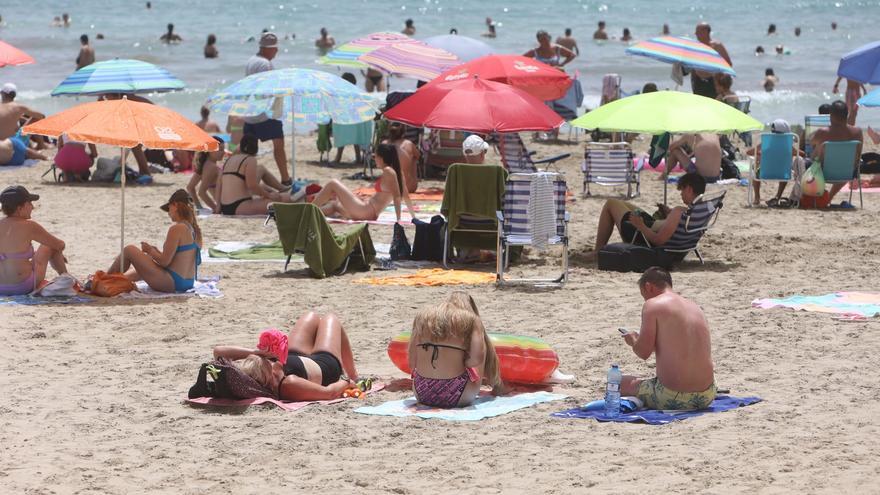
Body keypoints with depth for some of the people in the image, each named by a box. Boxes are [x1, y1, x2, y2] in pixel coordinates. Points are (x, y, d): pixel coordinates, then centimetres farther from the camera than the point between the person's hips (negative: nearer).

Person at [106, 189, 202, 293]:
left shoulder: (177, 228, -16)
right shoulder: (194, 229, 10)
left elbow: (164, 261, -17)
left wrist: (150, 250, 2)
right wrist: (156, 250, 14)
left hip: (172, 283, -9)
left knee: (129, 250, 2)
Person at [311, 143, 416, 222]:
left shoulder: (388, 171, -17)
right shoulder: (397, 172, 9)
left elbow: (397, 196, -23)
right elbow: (406, 196, 12)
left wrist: (398, 219, -26)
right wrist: (414, 217, 18)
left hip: (364, 212, -10)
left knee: (333, 184, -2)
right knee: (334, 205, 30)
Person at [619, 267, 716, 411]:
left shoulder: (652, 305, -7)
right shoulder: (695, 307, 14)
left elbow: (644, 352, -9)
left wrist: (633, 340, 14)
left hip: (673, 398, -6)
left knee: (623, 383, 16)